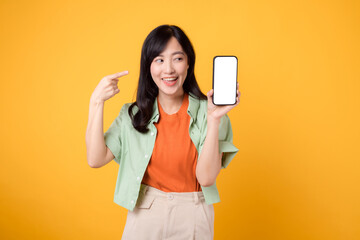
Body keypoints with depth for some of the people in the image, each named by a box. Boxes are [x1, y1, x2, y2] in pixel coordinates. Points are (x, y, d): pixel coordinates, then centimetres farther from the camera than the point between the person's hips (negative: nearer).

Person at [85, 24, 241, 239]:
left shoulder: (205, 112, -10)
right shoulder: (133, 115, -2)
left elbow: (206, 177, -17)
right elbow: (96, 159, -11)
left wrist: (214, 119, -26)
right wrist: (97, 103, -14)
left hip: (193, 217, -1)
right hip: (144, 216, 2)